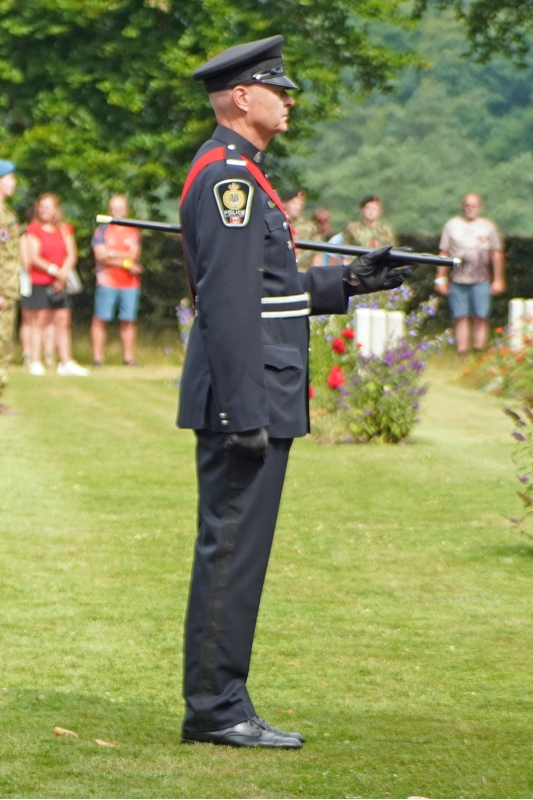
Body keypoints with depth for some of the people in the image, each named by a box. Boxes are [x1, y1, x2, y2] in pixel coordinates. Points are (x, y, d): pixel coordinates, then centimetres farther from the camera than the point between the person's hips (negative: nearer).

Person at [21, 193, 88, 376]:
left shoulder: (64, 230, 12)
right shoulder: (33, 230, -2)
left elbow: (71, 255, 7)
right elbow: (33, 258, -9)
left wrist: (63, 273, -9)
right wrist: (53, 270, -16)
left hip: (58, 284, 5)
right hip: (38, 283, -4)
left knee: (63, 321, 4)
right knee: (39, 321, -5)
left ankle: (66, 362, 8)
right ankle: (35, 362, -1)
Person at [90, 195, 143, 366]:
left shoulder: (133, 232, 13)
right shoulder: (101, 231, 8)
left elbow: (134, 255, -1)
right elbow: (100, 256, -5)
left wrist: (111, 253, -7)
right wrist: (125, 263, -7)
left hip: (130, 283, 2)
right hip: (107, 281, -2)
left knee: (129, 320, 1)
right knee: (100, 319, -6)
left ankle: (128, 357, 6)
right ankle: (97, 357, -5)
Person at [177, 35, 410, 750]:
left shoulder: (238, 173, 19)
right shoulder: (227, 175, -14)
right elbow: (228, 299, -21)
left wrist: (347, 283, 19)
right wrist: (245, 412, -24)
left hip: (256, 401, 11)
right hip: (244, 398, -11)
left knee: (235, 550, 11)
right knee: (231, 549, -7)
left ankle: (220, 705, 15)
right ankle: (214, 709, -3)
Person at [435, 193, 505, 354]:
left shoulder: (488, 226, 8)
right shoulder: (452, 225, 11)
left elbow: (497, 254, 9)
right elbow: (444, 253, 12)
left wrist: (498, 279, 4)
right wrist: (441, 279, 7)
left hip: (481, 280, -1)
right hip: (457, 280, 1)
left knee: (480, 317, -6)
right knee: (460, 318, -1)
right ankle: (462, 355, 1)